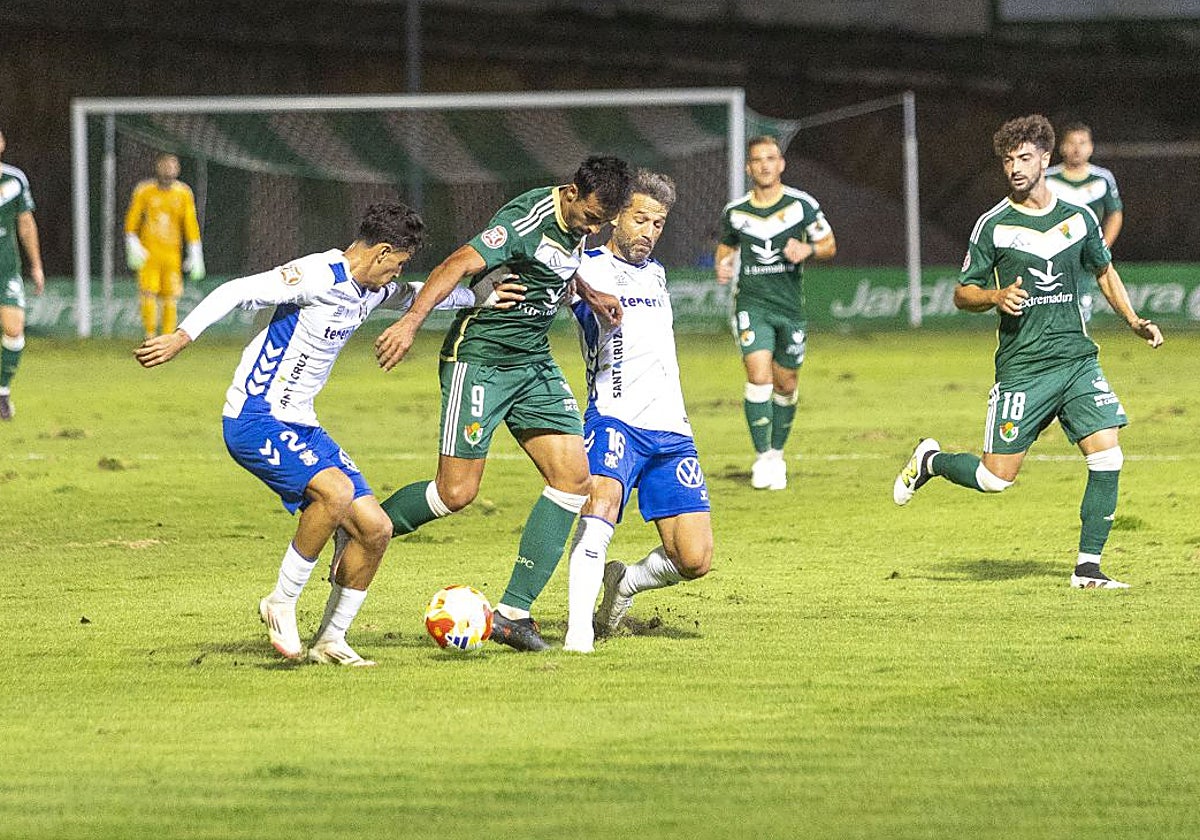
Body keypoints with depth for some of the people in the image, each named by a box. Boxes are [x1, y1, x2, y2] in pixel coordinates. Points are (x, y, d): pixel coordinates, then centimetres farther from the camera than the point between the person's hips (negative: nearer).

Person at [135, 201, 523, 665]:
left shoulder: (371, 291, 11)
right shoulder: (318, 277, -18)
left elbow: (412, 296, 34)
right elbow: (237, 292, -25)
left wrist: (480, 297, 32)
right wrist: (182, 336, -35)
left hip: (299, 426, 9)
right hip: (254, 419, -9)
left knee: (375, 528, 1)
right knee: (336, 491, -31)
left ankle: (331, 640, 16)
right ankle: (281, 605, -14)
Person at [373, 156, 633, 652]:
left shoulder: (575, 224, 5)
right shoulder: (529, 219, -22)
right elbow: (461, 264, -32)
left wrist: (589, 294, 14)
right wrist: (411, 322, -43)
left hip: (534, 362, 8)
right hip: (480, 362, -8)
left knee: (574, 476, -5)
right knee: (457, 493, -8)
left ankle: (513, 613, -3)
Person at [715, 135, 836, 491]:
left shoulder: (802, 205, -2)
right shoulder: (735, 211, 2)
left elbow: (829, 245, 5)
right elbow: (726, 244, 20)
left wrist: (807, 250, -16)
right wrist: (722, 265, -2)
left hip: (790, 305, 1)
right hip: (752, 303, -1)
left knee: (785, 384, 8)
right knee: (759, 374, -18)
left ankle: (777, 453, 28)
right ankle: (763, 457, -13)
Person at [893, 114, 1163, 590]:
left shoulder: (1079, 218, 8)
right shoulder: (993, 225, -2)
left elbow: (1104, 272, 25)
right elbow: (963, 294, 4)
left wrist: (1134, 322, 13)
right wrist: (997, 296, -16)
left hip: (1078, 358, 3)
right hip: (1022, 366, -3)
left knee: (1107, 457, -11)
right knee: (997, 477, -5)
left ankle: (1088, 568, -2)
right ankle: (929, 461, 26)